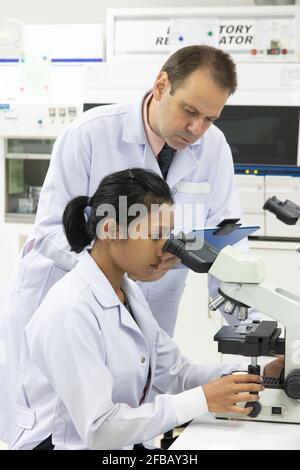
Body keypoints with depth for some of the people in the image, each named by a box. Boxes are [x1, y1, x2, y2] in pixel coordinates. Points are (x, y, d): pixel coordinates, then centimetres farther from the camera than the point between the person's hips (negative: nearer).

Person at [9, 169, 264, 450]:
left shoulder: (128, 291, 6)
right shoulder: (70, 310, -22)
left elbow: (175, 374, 8)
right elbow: (97, 429, -23)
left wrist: (248, 376, -7)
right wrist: (201, 400, -24)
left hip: (118, 447, 7)